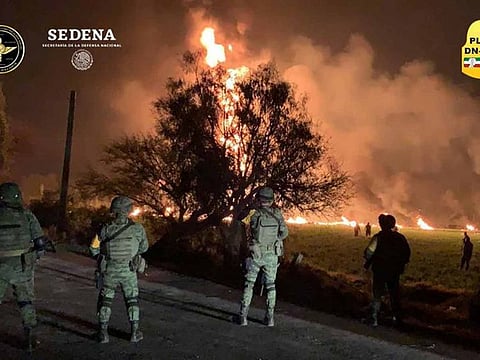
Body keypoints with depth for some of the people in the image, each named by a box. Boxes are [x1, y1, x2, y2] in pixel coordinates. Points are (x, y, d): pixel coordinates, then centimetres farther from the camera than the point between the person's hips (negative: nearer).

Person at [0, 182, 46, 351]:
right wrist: (35, 257, 13)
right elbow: (40, 242, -4)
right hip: (22, 267, 1)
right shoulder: (27, 216, -3)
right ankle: (30, 335, 11)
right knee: (26, 301, 13)